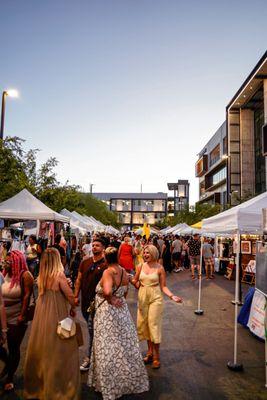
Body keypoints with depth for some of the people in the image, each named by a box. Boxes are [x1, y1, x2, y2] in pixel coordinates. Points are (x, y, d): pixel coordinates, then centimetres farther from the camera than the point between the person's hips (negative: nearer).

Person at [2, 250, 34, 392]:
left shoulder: (25, 275, -13)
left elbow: (27, 296, -15)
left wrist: (22, 315, -18)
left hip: (16, 319, -4)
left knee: (14, 348, 9)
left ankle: (9, 379, 28)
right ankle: (8, 363, 37)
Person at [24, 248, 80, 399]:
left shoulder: (42, 276, -1)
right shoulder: (59, 275, -18)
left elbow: (44, 293, 4)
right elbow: (70, 296, -18)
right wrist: (73, 309, 0)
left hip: (42, 314, 6)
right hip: (57, 315, -6)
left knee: (42, 349, 21)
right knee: (59, 351, 9)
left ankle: (37, 384, 39)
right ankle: (59, 388, 22)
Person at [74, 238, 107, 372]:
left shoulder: (105, 264, -11)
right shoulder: (85, 262, 7)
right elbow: (79, 280, 11)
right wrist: (76, 296, 7)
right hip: (85, 300, 6)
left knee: (92, 328, -3)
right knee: (91, 326, 19)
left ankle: (89, 357, 10)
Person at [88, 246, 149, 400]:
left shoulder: (108, 272, -21)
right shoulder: (124, 272, 0)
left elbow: (107, 291, -39)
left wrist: (111, 300, -20)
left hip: (108, 313, -7)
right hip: (122, 311, 7)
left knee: (109, 349, 8)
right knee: (124, 345, 19)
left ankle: (111, 386, 23)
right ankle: (129, 379, 36)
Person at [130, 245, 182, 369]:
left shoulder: (160, 268, -6)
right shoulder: (141, 267, 2)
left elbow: (163, 286, -5)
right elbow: (136, 284, 6)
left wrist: (172, 296, -17)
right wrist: (130, 279, -12)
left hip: (155, 298, -4)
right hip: (143, 298, 4)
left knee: (153, 325, -1)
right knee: (144, 325, 9)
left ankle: (156, 357, 14)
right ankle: (150, 352, 27)